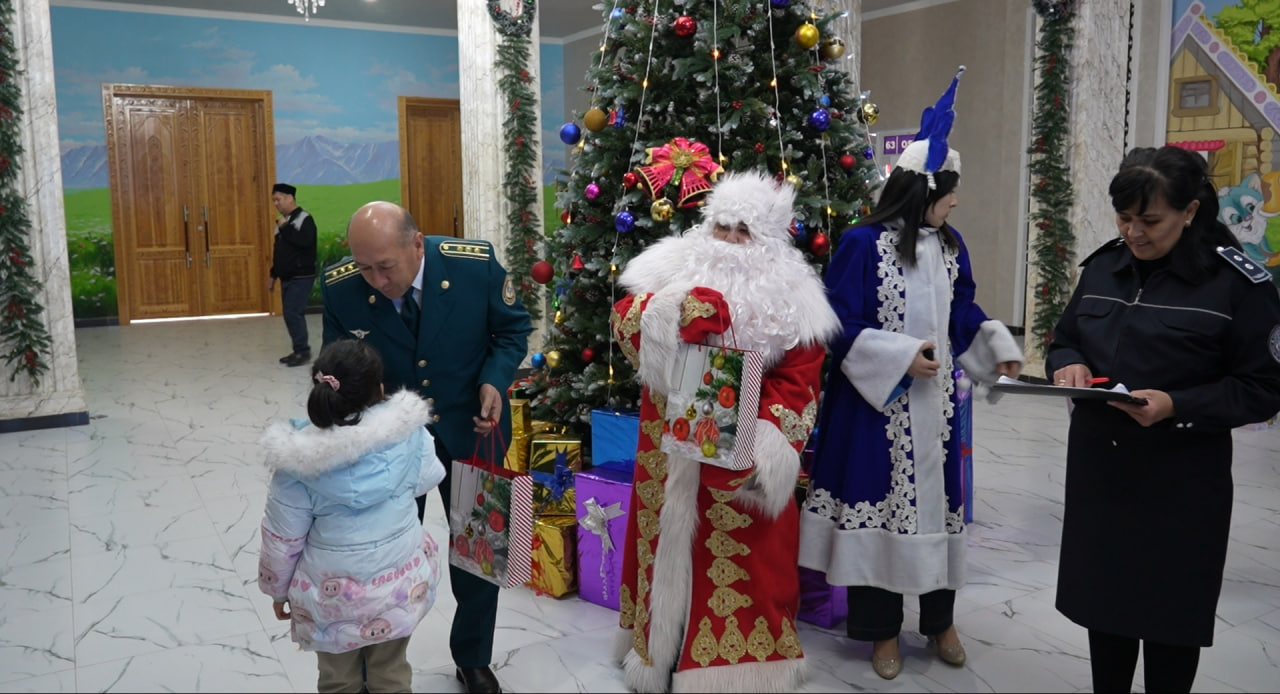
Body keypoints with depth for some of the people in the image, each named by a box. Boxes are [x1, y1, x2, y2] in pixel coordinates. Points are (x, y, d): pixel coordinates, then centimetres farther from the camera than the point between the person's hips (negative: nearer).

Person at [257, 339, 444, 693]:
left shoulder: (299, 459, -20)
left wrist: (278, 589, 7)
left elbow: (283, 538, -10)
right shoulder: (409, 434, -17)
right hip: (399, 581, 2)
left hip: (333, 592, -1)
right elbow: (427, 479, 4)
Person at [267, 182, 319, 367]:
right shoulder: (283, 221, 15)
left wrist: (285, 228, -19)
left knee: (293, 312, -12)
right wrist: (273, 275, 21)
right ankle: (299, 350, 16)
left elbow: (304, 241, -28)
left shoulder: (304, 218, -11)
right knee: (291, 314, 9)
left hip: (301, 277, -9)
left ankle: (303, 351, -4)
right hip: (287, 277, 9)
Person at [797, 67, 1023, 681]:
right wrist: (902, 356, -18)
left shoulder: (950, 245, 7)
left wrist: (996, 346, 1)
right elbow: (842, 326, -13)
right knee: (880, 504, 2)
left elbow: (964, 311, 16)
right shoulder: (861, 245, -12)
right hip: (877, 404, -5)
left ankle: (940, 619, 31)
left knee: (936, 499, 13)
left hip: (934, 404, 6)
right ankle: (883, 630, 19)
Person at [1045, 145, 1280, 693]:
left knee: (1171, 615, 10)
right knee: (1103, 603, 16)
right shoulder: (1102, 267, 5)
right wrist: (1068, 364, -8)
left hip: (1181, 484, -4)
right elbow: (1063, 338, 16)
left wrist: (1178, 408, -24)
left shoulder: (1236, 281, -11)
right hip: (1098, 469, 5)